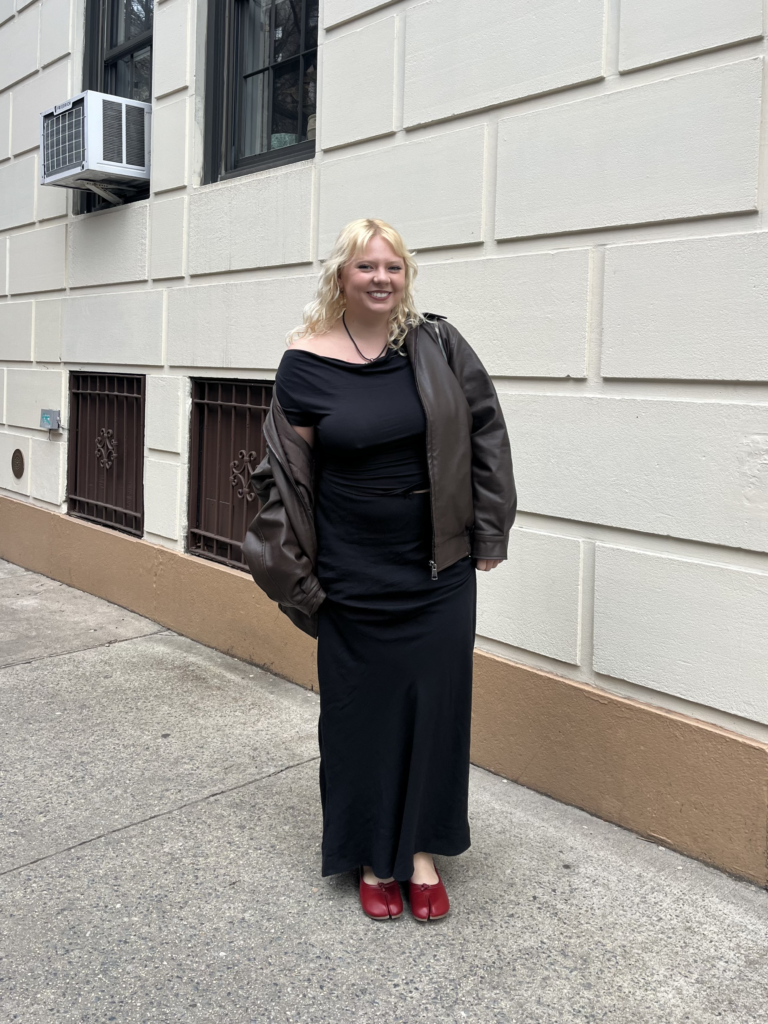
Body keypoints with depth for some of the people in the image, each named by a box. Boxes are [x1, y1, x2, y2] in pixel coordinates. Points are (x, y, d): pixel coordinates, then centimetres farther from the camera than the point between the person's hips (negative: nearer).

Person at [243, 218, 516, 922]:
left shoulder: (437, 346, -3)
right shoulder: (306, 362, -6)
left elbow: (488, 434, 3)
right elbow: (287, 473, -1)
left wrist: (489, 533, 1)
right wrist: (296, 574, -2)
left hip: (439, 567, 2)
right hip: (355, 573, -1)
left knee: (436, 700, 9)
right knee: (363, 707, 9)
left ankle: (422, 852, 27)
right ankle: (373, 857, 28)